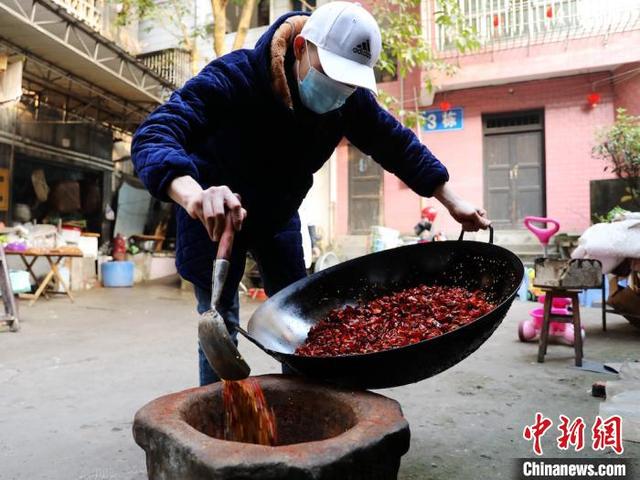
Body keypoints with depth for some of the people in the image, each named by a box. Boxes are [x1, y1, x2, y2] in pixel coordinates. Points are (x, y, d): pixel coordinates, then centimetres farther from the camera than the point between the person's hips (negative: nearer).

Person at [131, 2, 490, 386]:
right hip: (213, 213, -4)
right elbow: (153, 135, -42)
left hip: (278, 214, 5)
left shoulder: (351, 99, -17)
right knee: (221, 322, -5)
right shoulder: (234, 76, -32)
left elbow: (398, 144, -5)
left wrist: (452, 202, -10)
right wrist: (194, 194, -64)